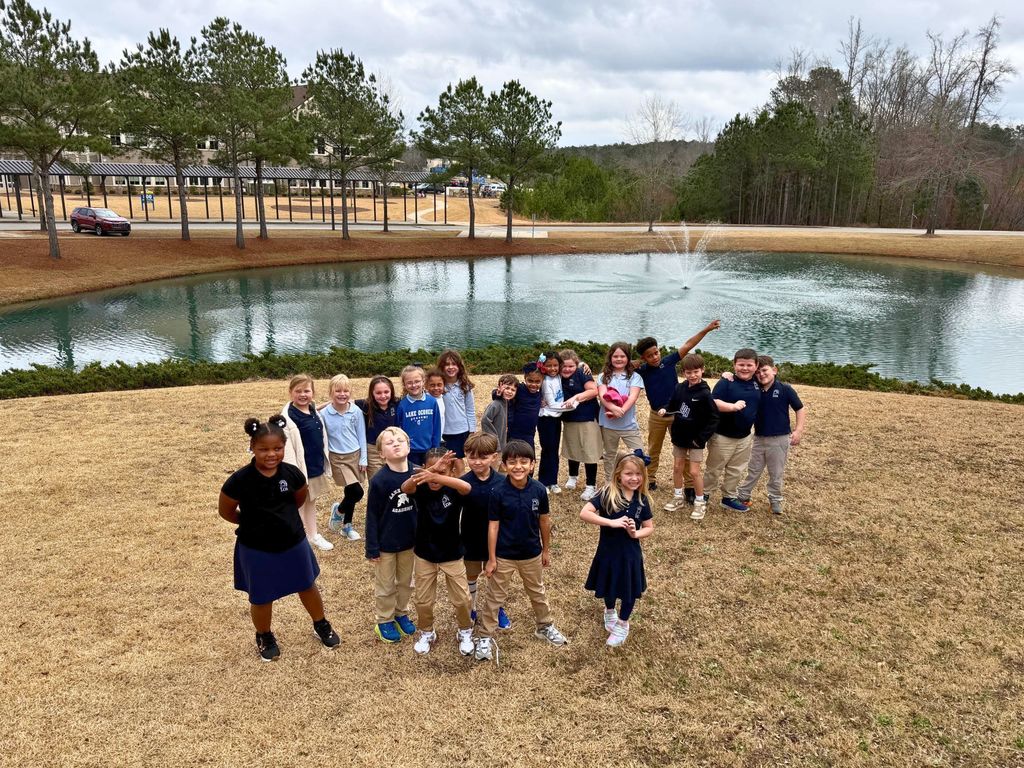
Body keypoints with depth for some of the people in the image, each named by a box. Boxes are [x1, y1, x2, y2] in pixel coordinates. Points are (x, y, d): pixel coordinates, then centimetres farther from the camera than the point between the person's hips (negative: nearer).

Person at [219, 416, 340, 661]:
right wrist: (252, 523, 3)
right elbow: (225, 511, -7)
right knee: (262, 598, 14)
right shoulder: (240, 480, -23)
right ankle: (264, 637, 42)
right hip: (256, 549, -3)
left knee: (307, 587, 21)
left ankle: (322, 625, 45)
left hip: (294, 543, 3)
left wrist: (282, 518, 6)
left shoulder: (292, 473, -14)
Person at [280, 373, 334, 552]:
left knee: (311, 502, 21)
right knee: (299, 505, 7)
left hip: (317, 466, 7)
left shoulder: (314, 411, 4)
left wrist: (325, 464, 16)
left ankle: (313, 535, 36)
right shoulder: (288, 417, -19)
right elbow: (287, 449, -22)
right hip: (301, 468, -7)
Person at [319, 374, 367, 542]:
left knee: (351, 492, 12)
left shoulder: (356, 412, -5)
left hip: (355, 455, 3)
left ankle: (347, 525, 32)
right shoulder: (324, 414, -11)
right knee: (356, 492, -15)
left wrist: (363, 459, 0)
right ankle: (338, 510, 16)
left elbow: (362, 437, 1)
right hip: (337, 458, -3)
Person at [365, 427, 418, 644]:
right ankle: (384, 620, 35)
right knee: (385, 586, 15)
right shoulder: (379, 480, -22)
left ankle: (401, 613, 44)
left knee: (406, 582, 22)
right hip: (386, 544, -4)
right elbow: (372, 516, -14)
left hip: (409, 541, 4)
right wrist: (372, 548, -11)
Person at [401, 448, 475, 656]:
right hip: (425, 554, 1)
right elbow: (405, 487, -39)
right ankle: (426, 633, 40)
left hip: (452, 555, -1)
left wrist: (436, 476, -61)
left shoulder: (454, 489, -19)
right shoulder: (421, 487, -16)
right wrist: (427, 474, -60)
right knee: (423, 599, 14)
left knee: (462, 598, 10)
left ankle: (465, 632, 37)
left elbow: (466, 487, -43)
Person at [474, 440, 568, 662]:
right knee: (495, 597, 11)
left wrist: (546, 550, 8)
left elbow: (544, 521, 0)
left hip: (532, 553, 3)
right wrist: (491, 559, -9)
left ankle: (545, 626, 44)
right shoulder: (498, 493, -19)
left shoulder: (539, 490, -13)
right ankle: (485, 636, 26)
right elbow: (493, 526, -13)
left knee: (537, 593, 23)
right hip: (503, 555, -3)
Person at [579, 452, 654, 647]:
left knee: (629, 590, 16)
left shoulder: (642, 500, -9)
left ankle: (622, 624, 42)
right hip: (608, 551, -1)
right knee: (609, 587, 22)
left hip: (630, 553, 2)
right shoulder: (607, 494, -20)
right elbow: (584, 513, -28)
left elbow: (649, 527, 0)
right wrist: (612, 522, -33)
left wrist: (636, 533, -21)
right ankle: (609, 612, 54)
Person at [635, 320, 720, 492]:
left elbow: (688, 345, -13)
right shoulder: (641, 371, -8)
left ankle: (689, 486, 8)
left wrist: (706, 329, -19)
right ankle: (650, 479, 35)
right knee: (653, 450, 18)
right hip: (656, 415, 2)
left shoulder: (668, 361, -11)